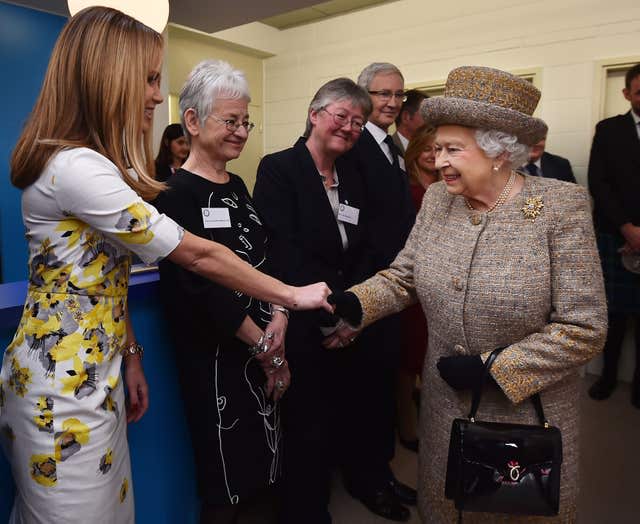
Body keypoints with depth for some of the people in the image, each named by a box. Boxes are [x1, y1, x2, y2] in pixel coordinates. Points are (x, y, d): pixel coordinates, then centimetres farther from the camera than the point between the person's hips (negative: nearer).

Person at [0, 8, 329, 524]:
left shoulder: (91, 163, 8)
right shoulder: (75, 166, -24)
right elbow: (198, 255, -22)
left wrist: (129, 354, 10)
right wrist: (293, 295, -12)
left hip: (93, 373, 9)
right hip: (64, 386, -9)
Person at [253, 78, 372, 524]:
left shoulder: (352, 176, 12)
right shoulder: (278, 169, -8)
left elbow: (363, 250, 9)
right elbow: (284, 253, -18)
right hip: (303, 324, -6)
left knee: (338, 420, 17)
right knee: (308, 426, 6)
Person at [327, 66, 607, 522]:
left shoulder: (562, 206, -19)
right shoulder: (437, 199, -4)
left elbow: (584, 327, -18)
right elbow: (403, 277, 0)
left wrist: (490, 368, -20)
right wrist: (354, 304, -18)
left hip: (528, 408, -3)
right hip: (444, 402, 4)